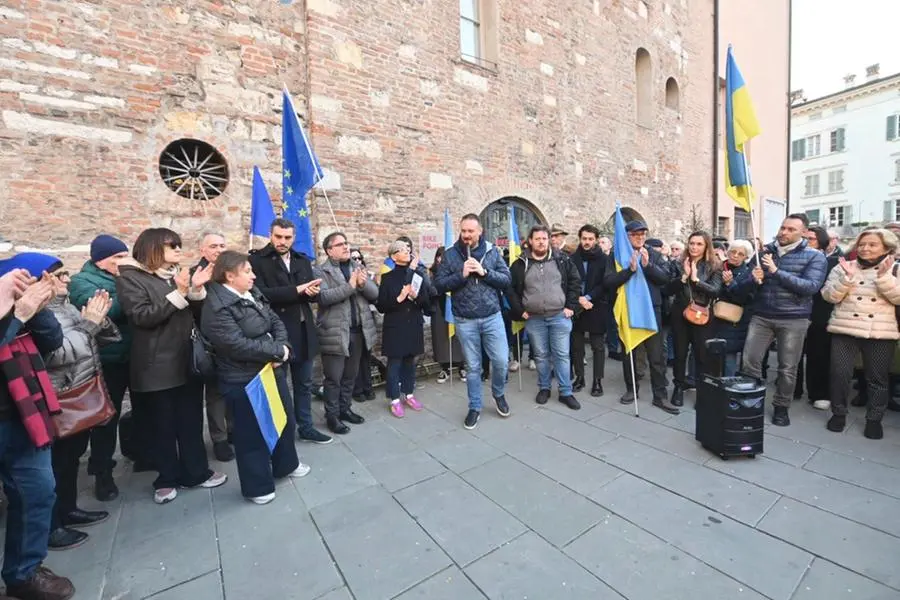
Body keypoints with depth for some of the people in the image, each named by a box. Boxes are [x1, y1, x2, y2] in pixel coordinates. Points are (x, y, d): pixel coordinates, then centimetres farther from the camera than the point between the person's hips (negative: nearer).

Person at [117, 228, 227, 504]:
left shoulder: (178, 274, 12)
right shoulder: (131, 278, -4)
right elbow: (142, 316, -17)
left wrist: (197, 289, -8)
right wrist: (178, 293, -22)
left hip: (188, 360, 5)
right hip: (158, 366, -5)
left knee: (192, 420, 11)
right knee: (164, 424, 8)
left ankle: (196, 472, 24)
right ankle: (166, 479, 25)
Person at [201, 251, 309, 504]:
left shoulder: (253, 294, 5)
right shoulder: (216, 307, -20)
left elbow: (276, 321, 5)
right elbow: (239, 345, -27)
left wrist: (282, 347, -14)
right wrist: (278, 350, -20)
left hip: (272, 369, 8)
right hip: (244, 380, -8)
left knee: (285, 419, 21)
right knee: (253, 433, 9)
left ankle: (286, 464, 43)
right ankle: (257, 486, 29)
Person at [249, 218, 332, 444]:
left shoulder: (303, 261, 11)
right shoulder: (257, 259, -5)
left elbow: (313, 292, 8)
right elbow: (262, 293, -18)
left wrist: (312, 292, -16)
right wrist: (297, 290, -21)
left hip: (304, 331, 5)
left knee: (304, 384, 15)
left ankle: (306, 427, 30)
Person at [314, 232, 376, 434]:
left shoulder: (358, 268, 13)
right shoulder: (321, 272, -4)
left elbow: (375, 293, 4)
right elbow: (323, 297, -21)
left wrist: (363, 283, -16)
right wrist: (350, 286, -23)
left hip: (358, 331, 5)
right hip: (335, 333, -5)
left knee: (351, 375, 17)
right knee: (334, 377, 5)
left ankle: (345, 408, 33)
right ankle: (332, 415, 20)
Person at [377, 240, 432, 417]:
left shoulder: (418, 274, 3)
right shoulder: (387, 277, -5)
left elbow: (427, 301, 2)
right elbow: (381, 306, -7)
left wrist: (416, 296, -17)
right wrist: (399, 298, -20)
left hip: (414, 325, 3)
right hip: (394, 327, -3)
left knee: (410, 361, 13)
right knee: (394, 363, 3)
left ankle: (409, 394, 28)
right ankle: (395, 400, 15)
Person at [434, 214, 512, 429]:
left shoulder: (492, 251, 2)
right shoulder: (451, 254, -1)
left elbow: (506, 280, -2)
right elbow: (439, 285, -5)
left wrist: (484, 272, -16)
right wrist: (461, 275, -18)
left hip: (492, 317, 1)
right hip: (465, 321, -1)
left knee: (501, 361, 5)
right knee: (473, 366, 10)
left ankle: (498, 394, 35)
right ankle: (474, 407, 28)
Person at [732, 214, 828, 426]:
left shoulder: (814, 256, -1)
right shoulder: (764, 251, 6)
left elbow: (811, 287, -16)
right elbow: (741, 287, 5)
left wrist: (776, 271, -22)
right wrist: (753, 279, -18)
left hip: (794, 320, -2)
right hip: (761, 317, 2)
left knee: (787, 368, 6)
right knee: (749, 362, 0)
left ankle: (781, 407, 24)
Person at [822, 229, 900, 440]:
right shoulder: (843, 267, 5)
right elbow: (830, 296, -5)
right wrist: (847, 276, -16)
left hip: (881, 333, 1)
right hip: (845, 330, 0)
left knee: (877, 377, 8)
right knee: (839, 373, -2)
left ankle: (874, 419, 23)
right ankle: (838, 413, 15)